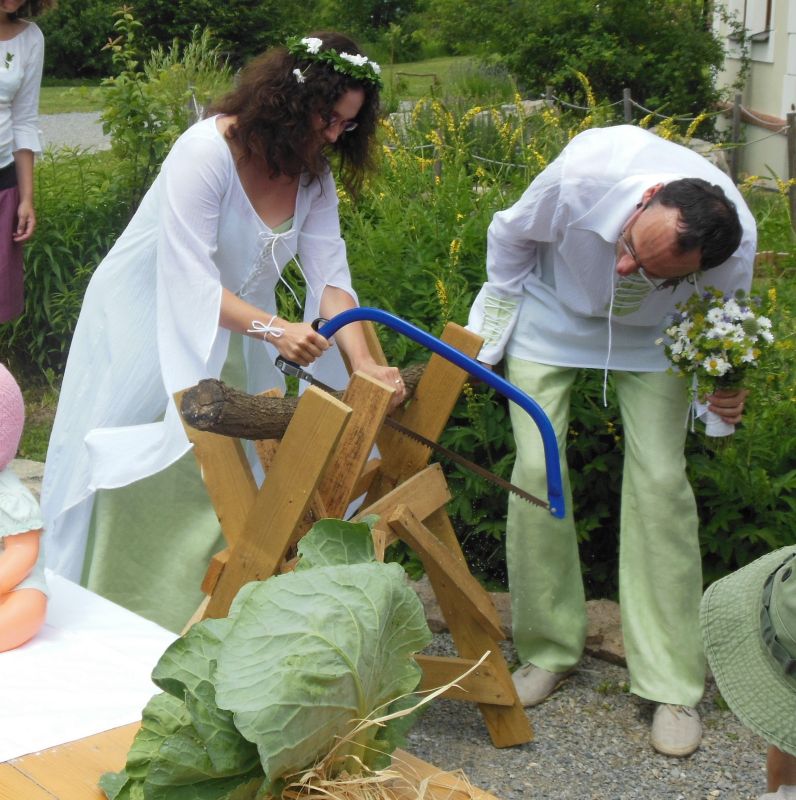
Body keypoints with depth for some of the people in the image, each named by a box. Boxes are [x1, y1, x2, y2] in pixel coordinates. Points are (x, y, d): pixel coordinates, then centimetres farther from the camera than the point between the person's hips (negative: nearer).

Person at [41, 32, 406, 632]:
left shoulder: (314, 174, -5)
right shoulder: (207, 152, -26)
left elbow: (330, 277, -13)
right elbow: (189, 278, -31)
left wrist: (363, 364, -27)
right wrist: (273, 328, -43)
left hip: (230, 330, 6)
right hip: (146, 323, -6)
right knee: (141, 478, 2)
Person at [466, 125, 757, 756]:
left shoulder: (735, 248, -35)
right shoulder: (585, 172, -40)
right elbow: (511, 236, -14)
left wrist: (725, 393, -23)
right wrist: (495, 325, -4)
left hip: (649, 336, 0)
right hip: (553, 314, 0)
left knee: (660, 480, -10)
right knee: (536, 470, -7)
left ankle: (673, 686, 0)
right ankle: (548, 652, 12)